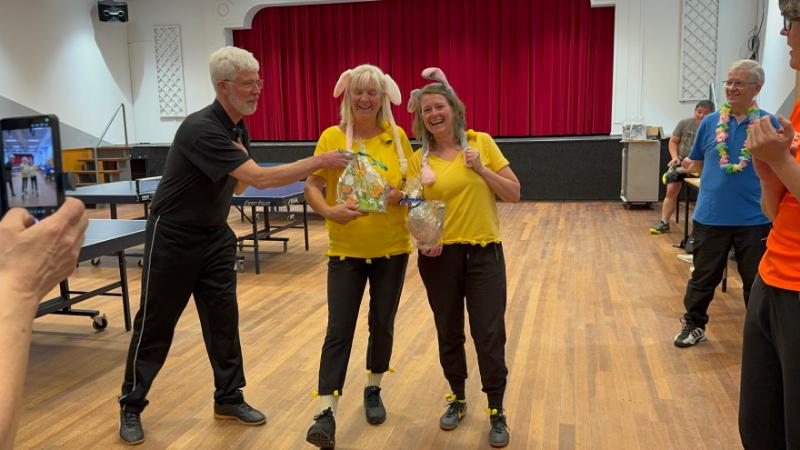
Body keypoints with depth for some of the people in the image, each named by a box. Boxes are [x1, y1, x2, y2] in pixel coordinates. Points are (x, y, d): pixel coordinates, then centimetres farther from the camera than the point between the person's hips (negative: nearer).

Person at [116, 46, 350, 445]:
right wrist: (321, 161, -30)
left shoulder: (238, 127, 2)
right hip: (173, 236, -7)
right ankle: (131, 406, 20)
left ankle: (229, 398, 20)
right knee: (155, 324, 4)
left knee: (223, 319, 7)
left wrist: (238, 165, -7)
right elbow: (261, 179, -33)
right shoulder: (201, 129, -27)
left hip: (215, 236, 7)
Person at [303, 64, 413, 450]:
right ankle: (326, 414, 1)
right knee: (339, 329, -4)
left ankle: (373, 391, 35)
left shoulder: (397, 136, 0)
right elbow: (312, 187, -10)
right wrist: (330, 211, -30)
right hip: (346, 249, -2)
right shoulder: (332, 137, -6)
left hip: (391, 248, 2)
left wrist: (399, 194, -17)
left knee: (382, 324, 13)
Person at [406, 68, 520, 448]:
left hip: (484, 253, -1)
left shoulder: (481, 143, -1)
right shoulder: (418, 160, 1)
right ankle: (457, 398, 36)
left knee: (489, 336, 1)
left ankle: (497, 412, 19)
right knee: (449, 334, 14)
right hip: (440, 256, 1)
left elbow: (514, 194, -1)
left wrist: (481, 169, -14)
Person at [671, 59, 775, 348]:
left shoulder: (768, 123, -3)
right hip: (710, 216, 1)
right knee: (704, 276, 12)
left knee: (756, 280, 12)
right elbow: (697, 165, 13)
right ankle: (694, 325, 28)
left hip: (754, 218, -1)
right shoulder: (710, 122, 3)